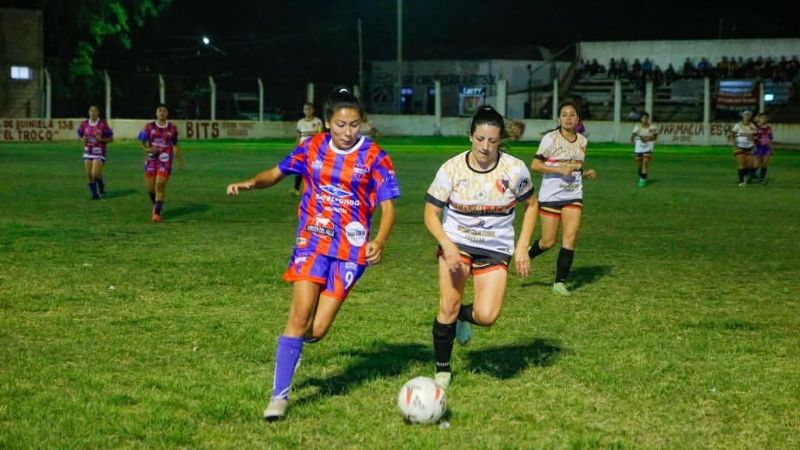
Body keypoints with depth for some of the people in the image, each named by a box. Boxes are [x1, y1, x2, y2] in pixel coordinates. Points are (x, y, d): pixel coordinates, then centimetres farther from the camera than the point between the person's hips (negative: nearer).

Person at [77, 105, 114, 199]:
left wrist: (101, 139, -20)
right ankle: (95, 193, 20)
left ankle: (101, 185, 18)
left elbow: (111, 138, -4)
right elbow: (80, 134, 16)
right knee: (89, 175, 4)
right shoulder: (84, 124, 1)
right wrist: (83, 139, -6)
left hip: (99, 153, -4)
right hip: (88, 152, 4)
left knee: (95, 174, -14)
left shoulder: (103, 124, -11)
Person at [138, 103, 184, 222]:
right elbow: (142, 141, 5)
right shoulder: (149, 127, 2)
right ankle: (155, 204, 34)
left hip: (165, 160, -1)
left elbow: (175, 145, 13)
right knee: (150, 187, 4)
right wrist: (146, 149, -15)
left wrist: (180, 160, 14)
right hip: (151, 159, 2)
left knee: (160, 185, -13)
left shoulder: (172, 128, 3)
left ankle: (157, 212, -7)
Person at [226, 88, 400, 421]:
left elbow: (387, 207, -7)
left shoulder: (374, 157, -6)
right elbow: (276, 173, 13)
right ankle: (279, 396, -7)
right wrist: (251, 183, -8)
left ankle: (293, 342, 34)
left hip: (351, 251, -1)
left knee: (317, 330, -4)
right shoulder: (312, 149, 1)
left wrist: (379, 242, -25)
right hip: (312, 242, 1)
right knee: (300, 315, -15)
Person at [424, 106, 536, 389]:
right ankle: (442, 370, 12)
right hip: (456, 243, 0)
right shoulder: (452, 169, -12)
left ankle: (462, 316, 24)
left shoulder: (515, 169, -10)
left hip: (495, 249, 1)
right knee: (448, 306, -10)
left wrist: (522, 248, -2)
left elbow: (530, 205, 6)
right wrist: (447, 245, -21)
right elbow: (431, 213, -6)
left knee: (486, 317, -14)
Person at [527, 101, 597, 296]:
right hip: (551, 195, -4)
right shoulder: (551, 138, -9)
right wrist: (559, 169, -21)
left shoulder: (582, 141, 8)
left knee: (570, 238, -7)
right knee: (548, 241, 1)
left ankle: (560, 282, 0)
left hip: (574, 196, 4)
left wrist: (586, 172, 1)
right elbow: (535, 165, -12)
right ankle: (525, 256, 32)